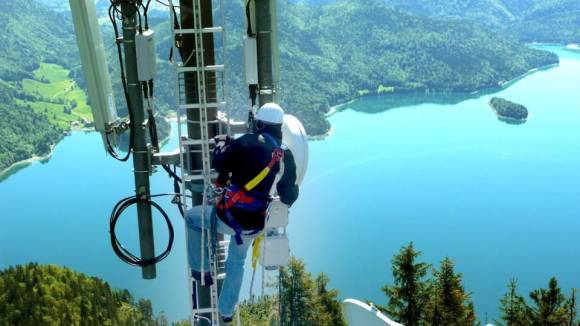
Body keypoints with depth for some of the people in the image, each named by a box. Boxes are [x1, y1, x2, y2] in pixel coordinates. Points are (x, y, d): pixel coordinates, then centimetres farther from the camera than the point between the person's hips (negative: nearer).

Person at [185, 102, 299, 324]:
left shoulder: (248, 143, -14)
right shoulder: (287, 157, 1)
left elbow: (218, 165, -11)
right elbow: (289, 197, 7)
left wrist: (221, 144, 8)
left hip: (228, 217, -5)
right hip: (254, 226, 5)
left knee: (191, 217, 25)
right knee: (236, 263, 29)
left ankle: (200, 270, 29)